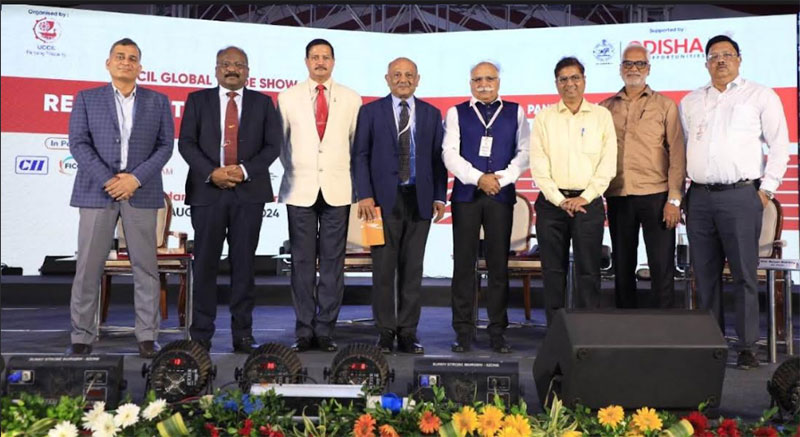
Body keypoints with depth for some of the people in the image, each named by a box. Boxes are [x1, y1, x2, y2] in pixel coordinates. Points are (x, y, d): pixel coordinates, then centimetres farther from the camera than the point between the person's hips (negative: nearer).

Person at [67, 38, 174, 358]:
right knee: (88, 267, 1)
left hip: (141, 192, 0)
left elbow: (165, 145, 4)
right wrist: (108, 180, -11)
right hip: (96, 190, 0)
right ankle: (82, 336, 10)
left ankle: (147, 336, 7)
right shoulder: (86, 99, 11)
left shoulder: (158, 101, 12)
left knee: (145, 267, 1)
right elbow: (79, 144, 2)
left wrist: (136, 178, -10)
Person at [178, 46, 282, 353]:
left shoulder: (262, 103, 12)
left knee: (244, 263, 2)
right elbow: (186, 143, 3)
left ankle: (242, 334, 9)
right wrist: (211, 172, -13)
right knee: (205, 263, 1)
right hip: (207, 190, 0)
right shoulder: (198, 100, 11)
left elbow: (272, 146, 4)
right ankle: (201, 333, 9)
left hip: (249, 191, 0)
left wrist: (245, 170, -11)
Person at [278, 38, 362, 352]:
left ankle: (325, 330, 8)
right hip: (300, 189, 0)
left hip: (338, 189, 0)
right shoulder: (288, 97, 8)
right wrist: (292, 172, 10)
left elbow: (358, 142, 12)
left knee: (333, 261, 1)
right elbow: (279, 140, 14)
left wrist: (354, 178, 8)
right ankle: (304, 331, 8)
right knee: (302, 261, 1)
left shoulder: (351, 99, 9)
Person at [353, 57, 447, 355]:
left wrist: (439, 197, 1)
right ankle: (386, 332, 11)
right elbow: (361, 156, 2)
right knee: (384, 269, 1)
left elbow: (438, 159, 10)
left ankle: (408, 333, 13)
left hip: (419, 200, 2)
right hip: (384, 199, -2)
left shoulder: (432, 114, 11)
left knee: (413, 269, 5)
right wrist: (364, 195, -8)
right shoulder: (370, 111, 6)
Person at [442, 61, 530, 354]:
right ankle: (463, 331, 7)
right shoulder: (456, 113, 10)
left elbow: (525, 152, 4)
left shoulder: (515, 112, 12)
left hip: (502, 195, 1)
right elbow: (449, 154, 0)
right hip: (466, 194, 0)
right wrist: (478, 178, -11)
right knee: (463, 263, 0)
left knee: (499, 264, 3)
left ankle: (497, 332, 11)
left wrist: (501, 178, -10)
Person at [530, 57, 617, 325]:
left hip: (588, 201, 0)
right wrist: (560, 199, -7)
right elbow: (538, 165, 1)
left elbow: (608, 163, 2)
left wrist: (585, 197, -7)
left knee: (588, 271, 0)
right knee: (553, 270, 4)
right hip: (552, 202, 1)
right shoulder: (544, 118, 7)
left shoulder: (602, 116, 7)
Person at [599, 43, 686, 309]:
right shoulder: (606, 108, 11)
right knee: (622, 265, 10)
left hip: (656, 195, -2)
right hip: (617, 197, 3)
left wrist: (674, 199, -8)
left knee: (662, 266, -2)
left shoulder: (665, 105, 5)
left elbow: (677, 154, -1)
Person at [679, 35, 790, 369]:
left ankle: (747, 346, 4)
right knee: (705, 273, 7)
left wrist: (767, 188, -3)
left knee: (744, 273, -3)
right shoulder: (690, 102, 17)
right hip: (699, 197, 4)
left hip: (741, 196, -3)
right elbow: (680, 149, 17)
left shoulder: (761, 96, 6)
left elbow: (779, 144, 4)